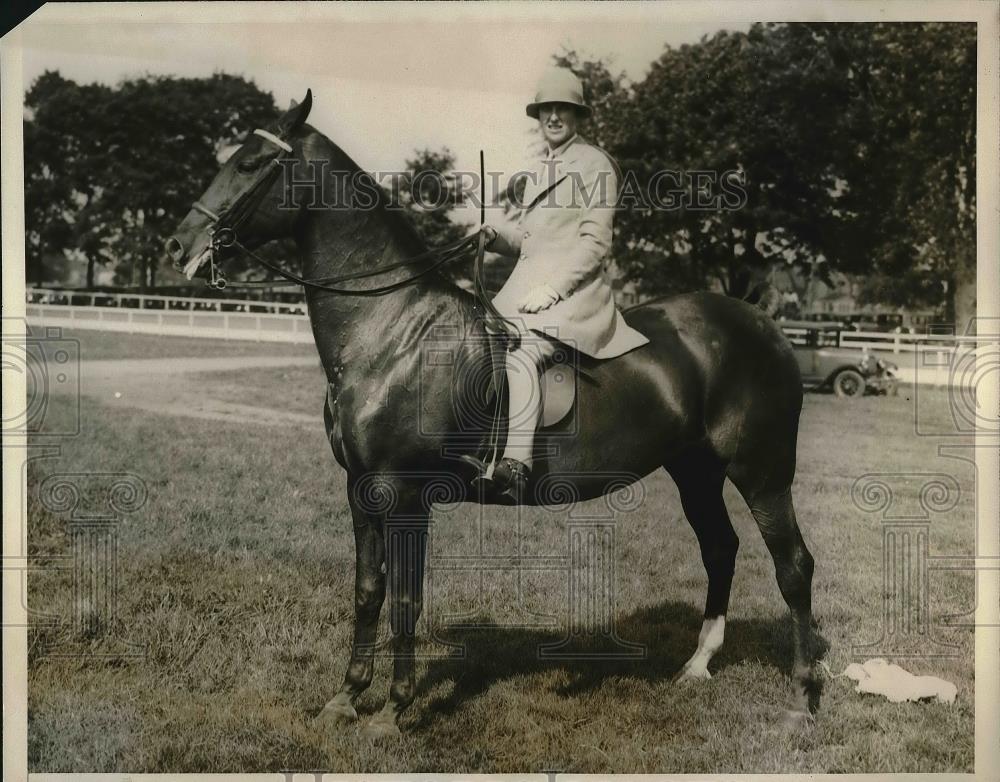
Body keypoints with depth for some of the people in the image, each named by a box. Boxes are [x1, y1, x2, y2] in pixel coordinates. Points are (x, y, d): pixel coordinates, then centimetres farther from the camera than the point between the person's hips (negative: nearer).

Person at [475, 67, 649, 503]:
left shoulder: (594, 164, -2)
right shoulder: (538, 172, 22)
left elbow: (595, 242, -10)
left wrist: (552, 288, -19)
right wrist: (494, 237, 4)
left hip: (573, 290, -9)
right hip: (525, 288, 9)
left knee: (521, 353, -31)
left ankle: (516, 465, -41)